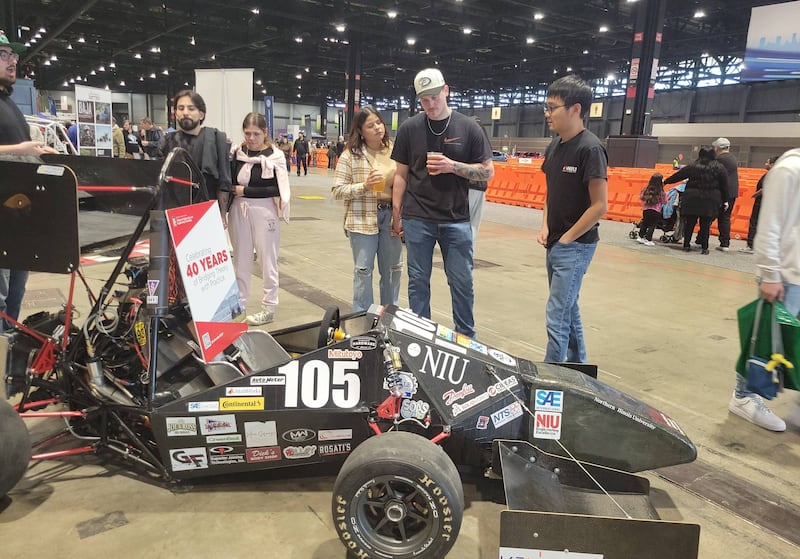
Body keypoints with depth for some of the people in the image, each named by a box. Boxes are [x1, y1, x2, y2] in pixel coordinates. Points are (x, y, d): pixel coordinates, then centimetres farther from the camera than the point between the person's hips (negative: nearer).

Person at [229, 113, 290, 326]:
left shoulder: (274, 156, -7)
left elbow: (276, 189, -14)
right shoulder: (238, 153, 5)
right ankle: (239, 304, 24)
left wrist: (245, 190, -13)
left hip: (264, 211, -4)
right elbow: (231, 183, 8)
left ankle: (269, 307, 15)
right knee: (241, 259, 12)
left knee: (267, 259, 5)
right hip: (239, 210, 4)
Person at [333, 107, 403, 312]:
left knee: (392, 269, 11)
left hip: (391, 216, 3)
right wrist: (364, 186, -17)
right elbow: (337, 190, -5)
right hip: (363, 218, -3)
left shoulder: (394, 151, 5)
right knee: (363, 269, 4)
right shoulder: (351, 155, -3)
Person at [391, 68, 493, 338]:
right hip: (417, 219, 1)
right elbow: (401, 174, 8)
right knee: (418, 282, 7)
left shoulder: (468, 127, 2)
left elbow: (488, 172, 2)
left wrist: (453, 166, -12)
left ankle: (466, 338, 21)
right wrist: (396, 213, 4)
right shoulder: (409, 128, 4)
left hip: (456, 219, 0)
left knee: (462, 282, 5)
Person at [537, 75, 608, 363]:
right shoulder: (555, 145, 8)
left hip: (575, 246, -8)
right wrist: (545, 226, 4)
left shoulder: (589, 148, -16)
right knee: (569, 310, 19)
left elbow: (599, 205, -18)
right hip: (555, 244, 9)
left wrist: (567, 238, -14)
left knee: (557, 317, -6)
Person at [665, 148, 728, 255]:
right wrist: (725, 201, 10)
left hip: (692, 198, 0)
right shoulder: (719, 168, 5)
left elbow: (678, 176, 12)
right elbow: (724, 186, 5)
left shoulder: (693, 167, 5)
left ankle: (686, 244, 10)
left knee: (690, 222, 8)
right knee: (705, 224, 3)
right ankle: (704, 247, 3)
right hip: (711, 200, 0)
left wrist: (665, 182, 26)